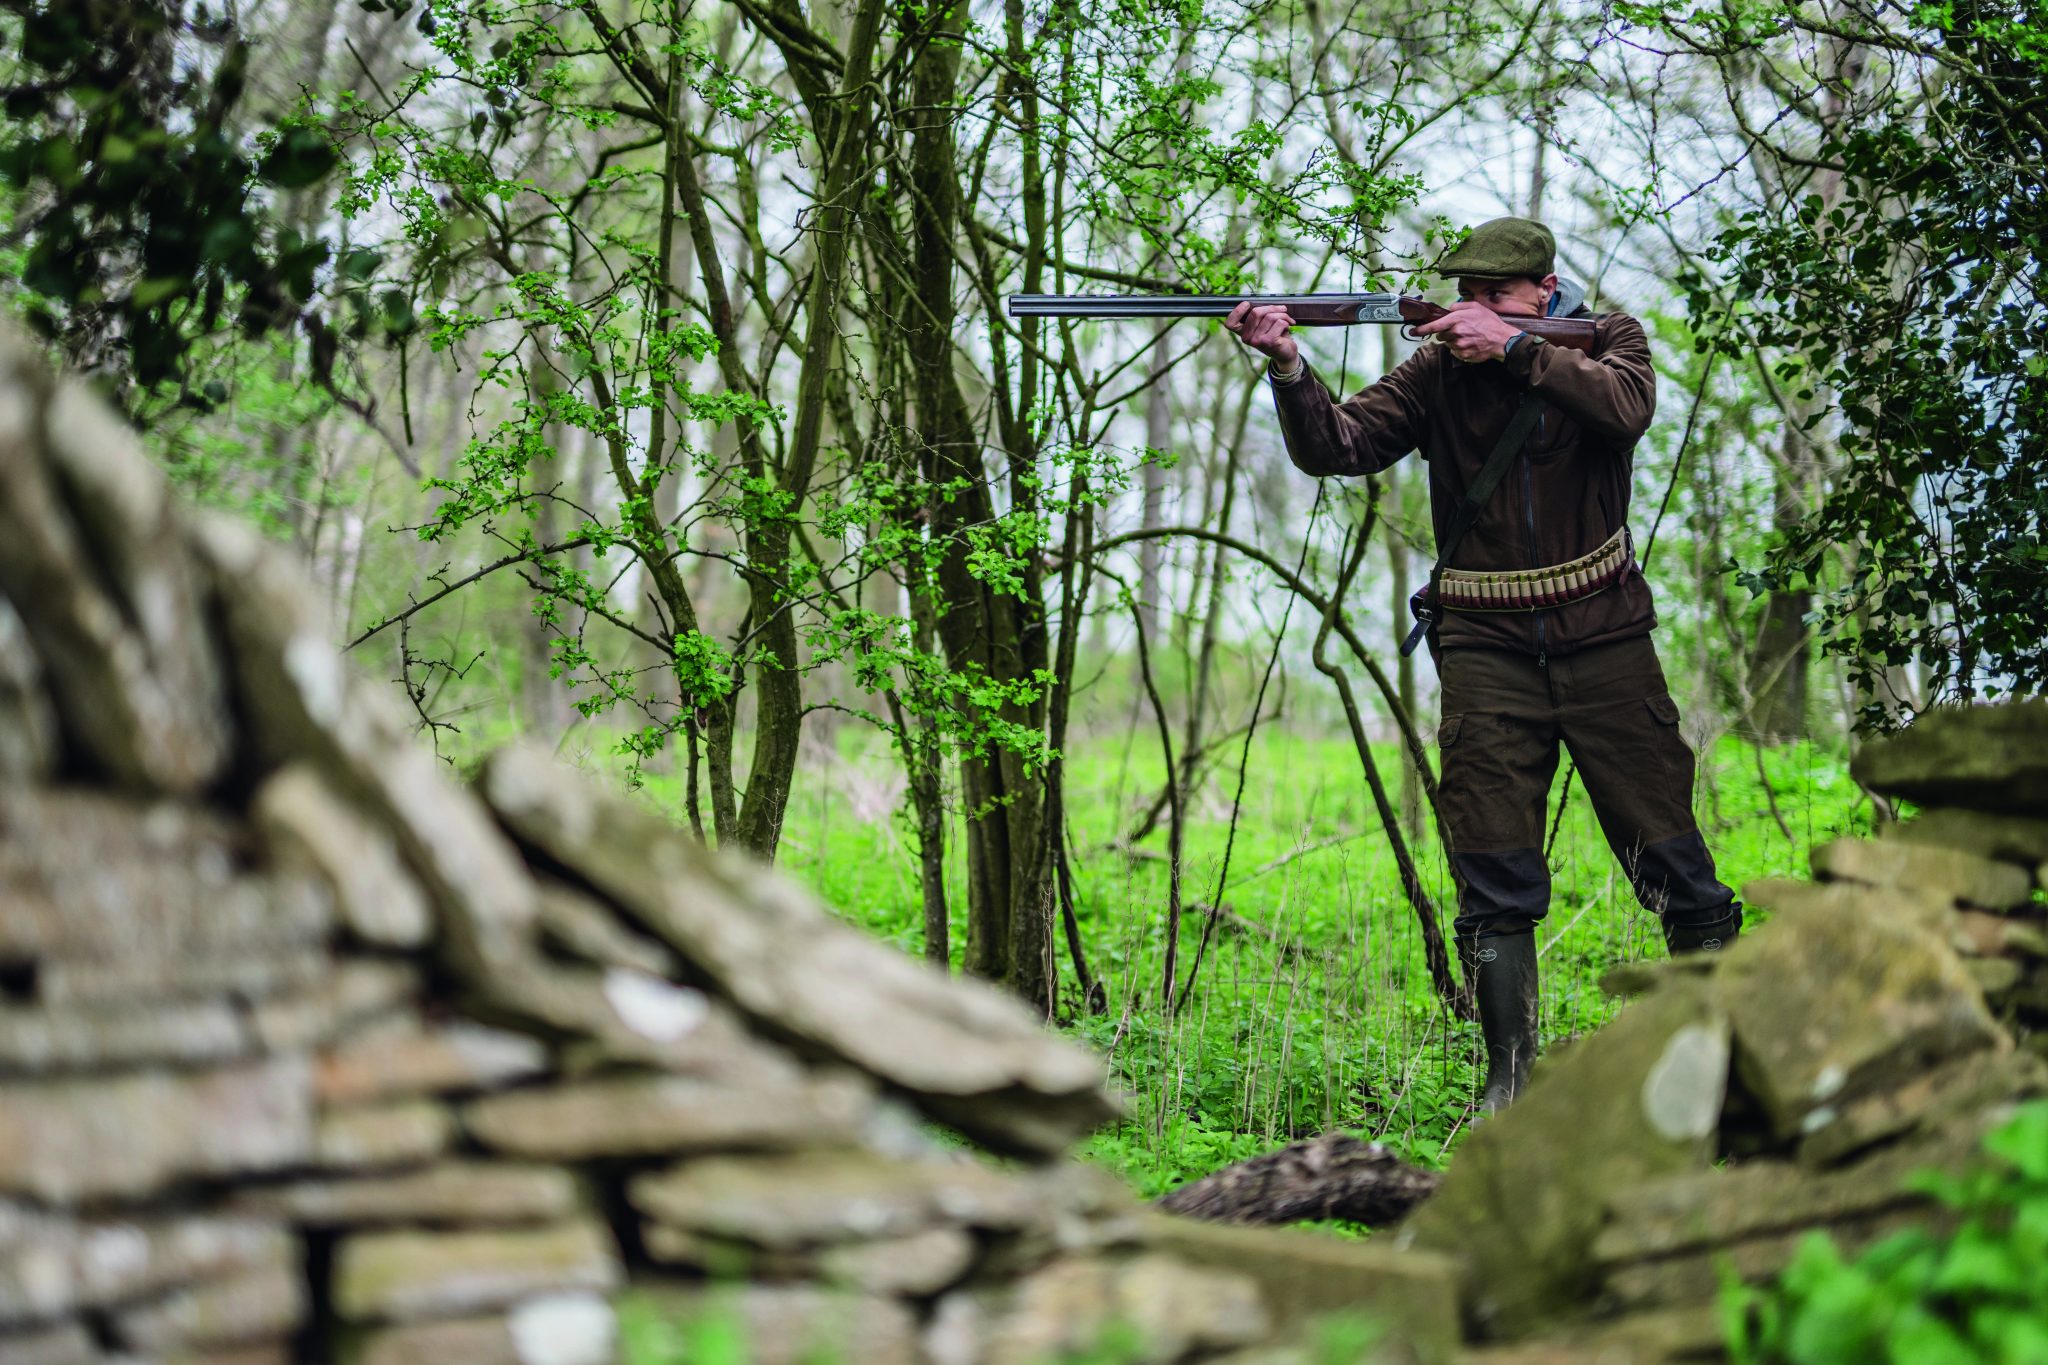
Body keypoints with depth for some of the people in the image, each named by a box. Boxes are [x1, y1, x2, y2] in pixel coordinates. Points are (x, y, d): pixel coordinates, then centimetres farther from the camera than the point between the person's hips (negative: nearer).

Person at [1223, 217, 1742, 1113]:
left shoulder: (1607, 340, 3)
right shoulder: (1438, 370, 2)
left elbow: (1625, 406, -19)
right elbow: (1336, 447, -8)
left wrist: (1515, 350, -23)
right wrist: (1288, 368, -25)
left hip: (1604, 642, 0)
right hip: (1487, 648, 0)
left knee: (1669, 850, 2)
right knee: (1494, 878, -4)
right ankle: (1509, 1078, 5)